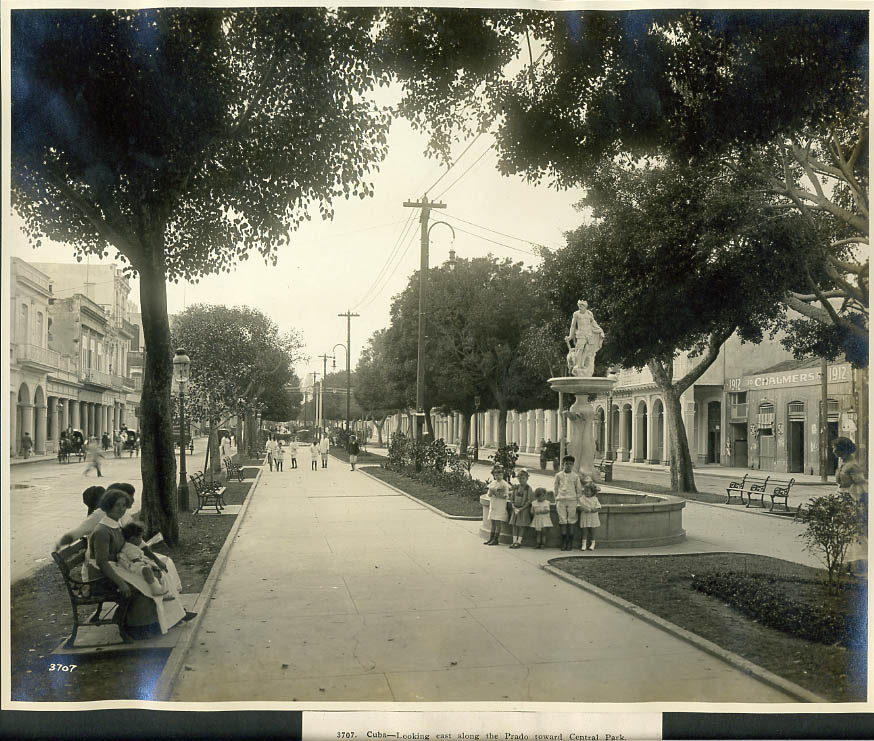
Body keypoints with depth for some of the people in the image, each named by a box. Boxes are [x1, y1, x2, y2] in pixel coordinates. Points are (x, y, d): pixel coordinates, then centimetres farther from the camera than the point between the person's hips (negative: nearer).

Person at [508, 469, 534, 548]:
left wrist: (521, 509, -14)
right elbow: (512, 499, 12)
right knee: (514, 525, 2)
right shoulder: (516, 487, 8)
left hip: (524, 509, -5)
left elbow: (529, 501, -10)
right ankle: (514, 541, 4)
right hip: (516, 509, 5)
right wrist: (514, 507, -4)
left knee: (522, 525, -5)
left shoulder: (529, 489, -7)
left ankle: (519, 542, -3)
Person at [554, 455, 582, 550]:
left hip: (572, 500, -1)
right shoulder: (559, 475, 5)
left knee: (571, 521, 0)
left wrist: (577, 501, 7)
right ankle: (563, 542, 6)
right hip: (561, 500, 1)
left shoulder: (575, 476, 4)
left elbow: (579, 489, 11)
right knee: (562, 520, 0)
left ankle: (570, 542, 7)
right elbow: (555, 488, 15)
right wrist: (556, 499, 10)